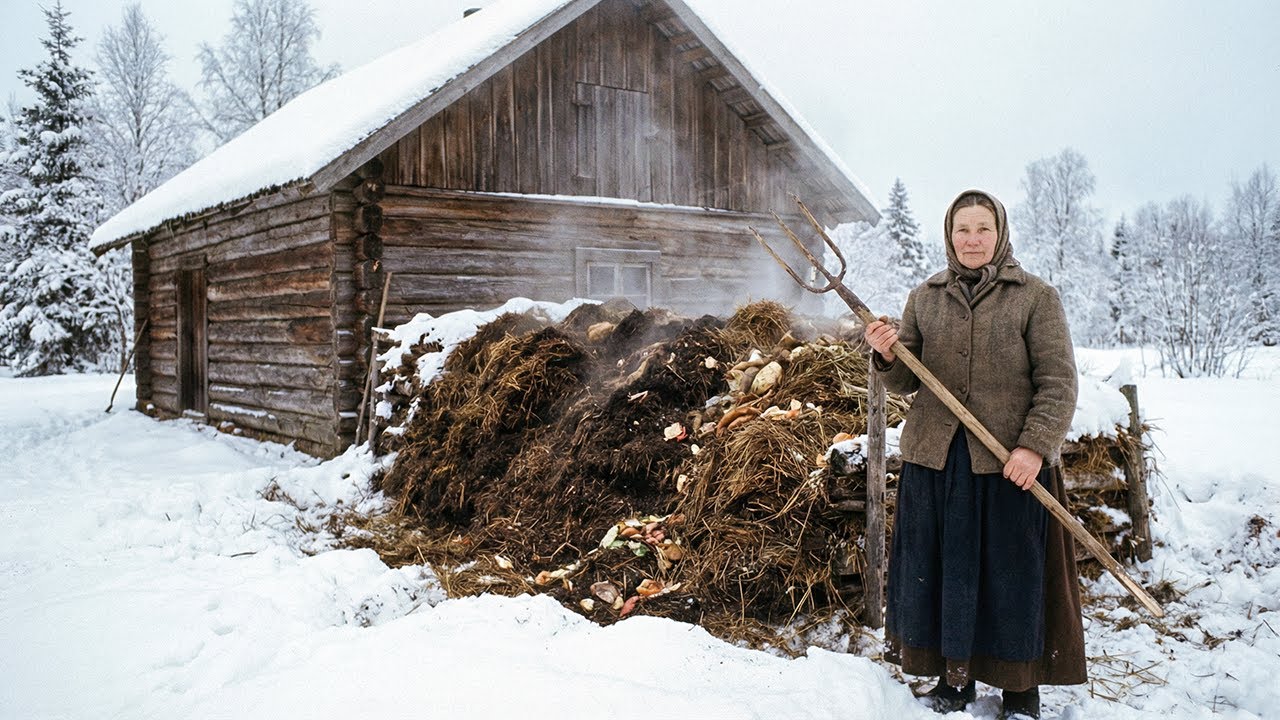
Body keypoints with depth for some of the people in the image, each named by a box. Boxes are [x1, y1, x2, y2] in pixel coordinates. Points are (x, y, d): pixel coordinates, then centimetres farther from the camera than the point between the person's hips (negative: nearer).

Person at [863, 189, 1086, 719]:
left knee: (1012, 572, 5)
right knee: (940, 568, 9)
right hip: (935, 457, 3)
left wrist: (1035, 446, -16)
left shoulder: (1036, 297, 0)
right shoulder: (924, 298, 9)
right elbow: (907, 382, 8)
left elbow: (1059, 381, -5)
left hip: (1011, 461, -3)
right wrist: (888, 356, -13)